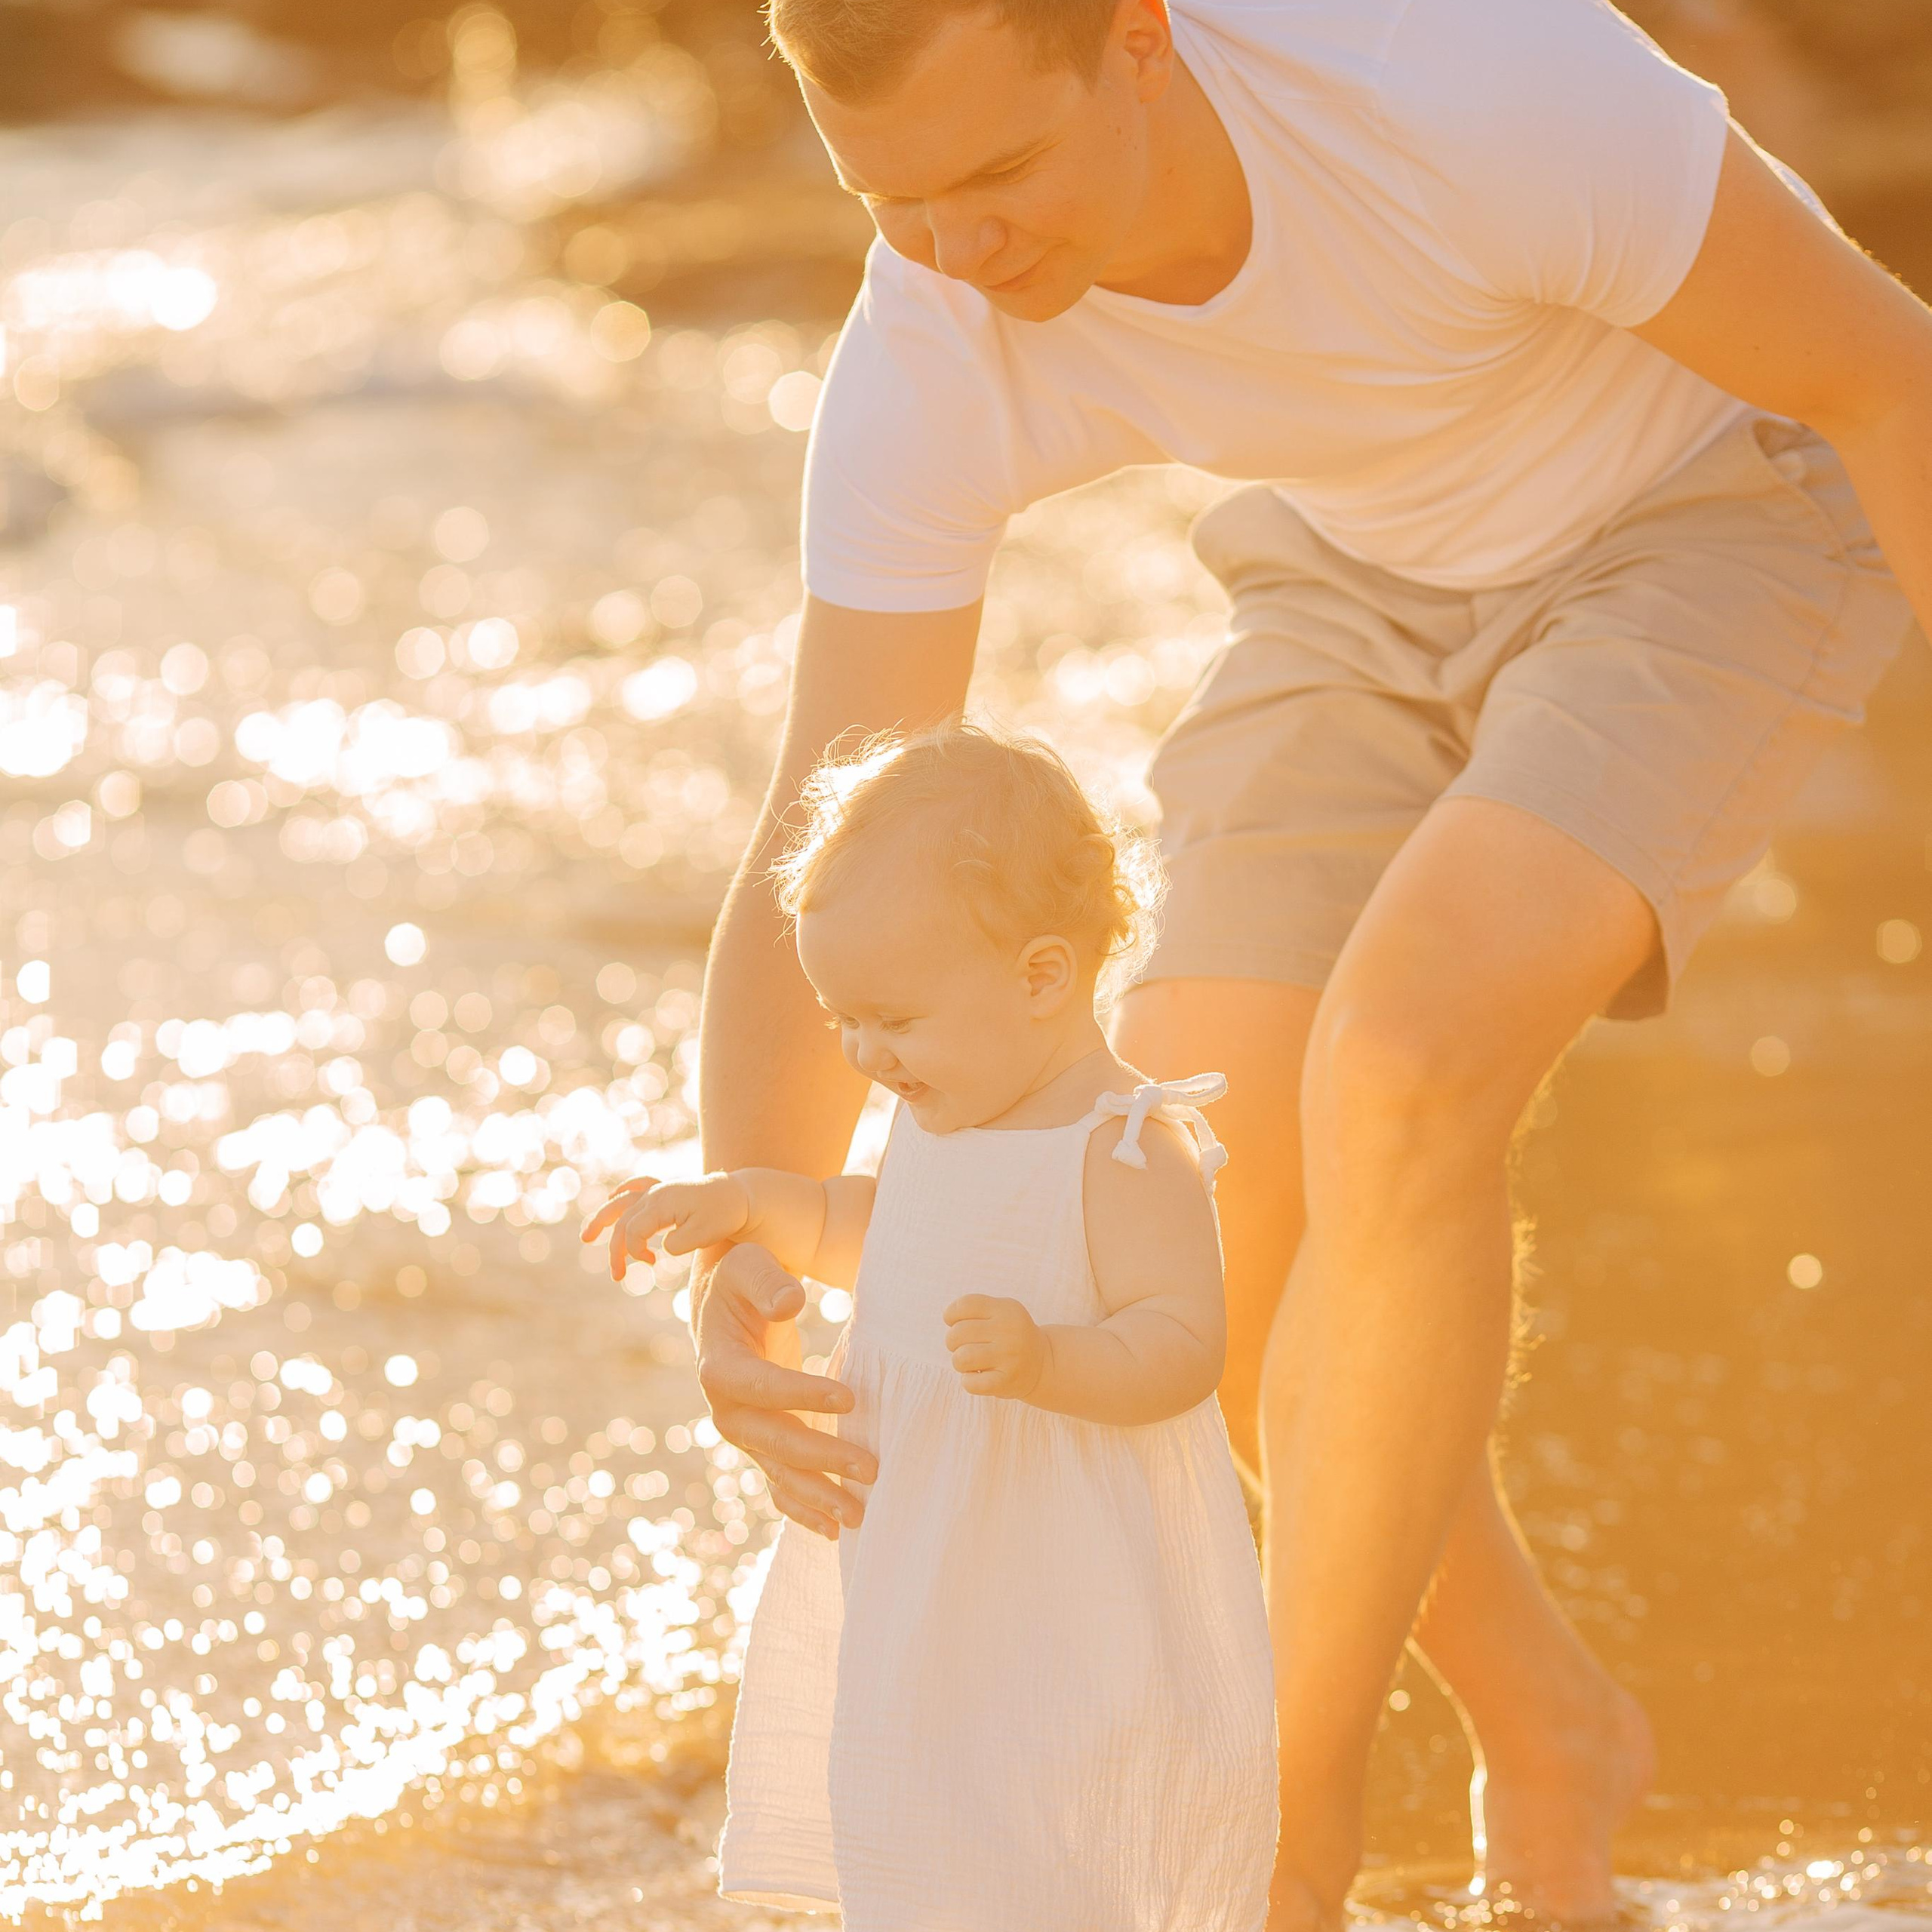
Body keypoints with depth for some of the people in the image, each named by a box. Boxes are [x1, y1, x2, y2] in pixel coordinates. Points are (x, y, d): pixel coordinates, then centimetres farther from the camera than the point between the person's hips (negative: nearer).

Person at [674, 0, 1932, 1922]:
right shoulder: (926, 364, -27)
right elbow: (810, 907, -26)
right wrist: (741, 1275, -44)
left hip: (1719, 531, -5)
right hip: (1383, 577, 5)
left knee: (1395, 1078, -28)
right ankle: (1542, 1729, 20)